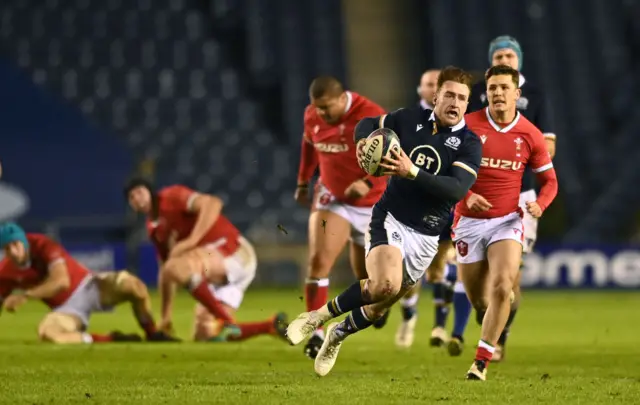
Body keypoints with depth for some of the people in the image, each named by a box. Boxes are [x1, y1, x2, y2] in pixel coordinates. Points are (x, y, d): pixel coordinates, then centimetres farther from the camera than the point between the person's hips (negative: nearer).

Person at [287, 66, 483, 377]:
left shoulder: (470, 144, -9)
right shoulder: (410, 119, -2)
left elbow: (457, 189, -24)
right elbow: (369, 123, 15)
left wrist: (413, 172, -36)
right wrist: (362, 140, -10)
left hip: (425, 236, 2)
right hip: (389, 218, -1)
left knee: (381, 306, 12)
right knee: (385, 284, -30)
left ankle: (339, 334, 44)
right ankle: (320, 315, -8)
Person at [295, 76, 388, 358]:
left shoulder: (370, 116, -22)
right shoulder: (312, 116, -5)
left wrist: (368, 183, -37)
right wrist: (303, 182, 19)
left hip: (370, 204, -3)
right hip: (331, 197, 3)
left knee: (366, 275, 8)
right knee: (318, 260, -17)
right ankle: (316, 333, -15)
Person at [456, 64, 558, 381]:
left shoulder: (530, 135, -2)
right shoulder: (466, 126, -7)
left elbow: (549, 179, 9)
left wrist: (540, 204, -12)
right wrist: (466, 196, -17)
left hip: (507, 221, 0)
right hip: (470, 221, 1)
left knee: (501, 288, -22)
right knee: (478, 301, 7)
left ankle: (481, 362, -15)